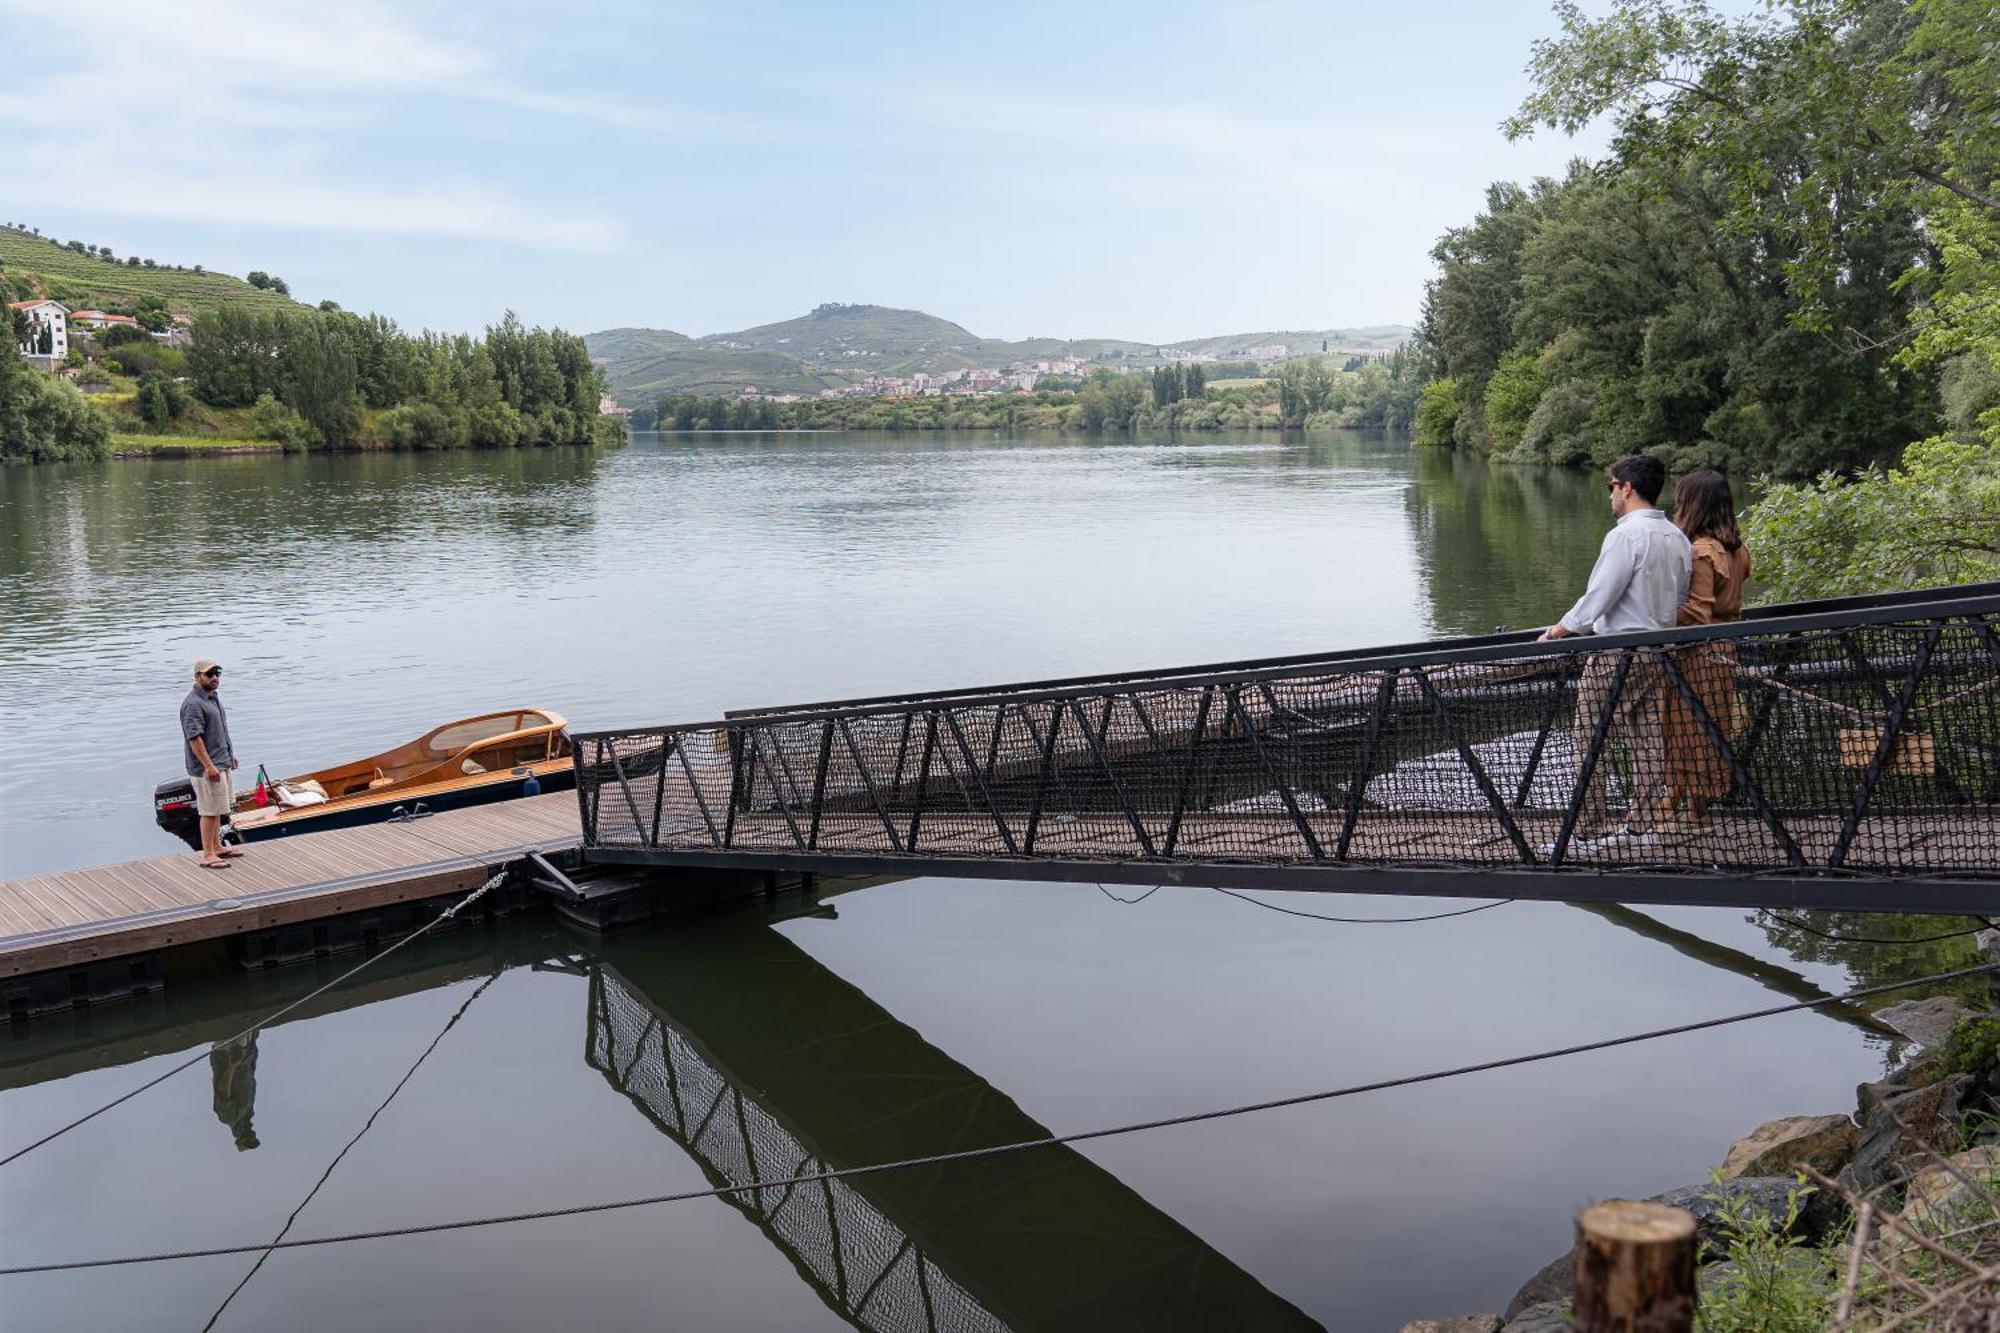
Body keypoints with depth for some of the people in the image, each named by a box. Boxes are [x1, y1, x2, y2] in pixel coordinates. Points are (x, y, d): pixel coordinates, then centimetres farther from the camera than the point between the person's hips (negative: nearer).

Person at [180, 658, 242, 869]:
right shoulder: (193, 704, -18)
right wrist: (209, 766, -26)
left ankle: (217, 847, 27)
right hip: (207, 767, -10)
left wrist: (230, 755, 27)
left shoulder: (213, 697, 14)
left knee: (217, 809, 17)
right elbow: (194, 738, -24)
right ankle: (208, 855, -3)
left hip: (221, 763, 10)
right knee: (210, 811, -7)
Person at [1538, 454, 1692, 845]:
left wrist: (1557, 631, -6)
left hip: (1616, 654, -8)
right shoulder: (1678, 538, 8)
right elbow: (1681, 600, 14)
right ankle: (1641, 824, 18)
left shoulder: (1625, 535, -17)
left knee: (1589, 740, -1)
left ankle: (1589, 831, 0)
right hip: (1658, 651, 8)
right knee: (1646, 741, 12)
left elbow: (1598, 597, -17)